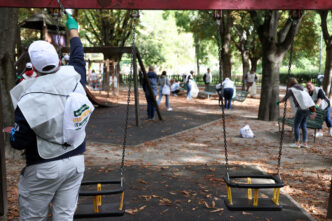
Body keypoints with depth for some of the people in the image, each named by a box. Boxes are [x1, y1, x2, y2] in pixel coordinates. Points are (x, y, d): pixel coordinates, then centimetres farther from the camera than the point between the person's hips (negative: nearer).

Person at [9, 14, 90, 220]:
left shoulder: (29, 99, -19)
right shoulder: (74, 76, -7)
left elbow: (20, 143, -11)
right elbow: (78, 57, 17)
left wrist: (13, 134, 12)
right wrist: (73, 30, 33)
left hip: (44, 168, -4)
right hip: (76, 161, 5)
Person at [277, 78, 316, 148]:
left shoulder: (291, 89, 2)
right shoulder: (301, 88, 24)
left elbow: (284, 99, 9)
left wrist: (279, 101, 28)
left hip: (302, 108, -7)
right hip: (308, 108, 7)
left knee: (296, 125, 1)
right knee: (303, 125, 14)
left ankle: (297, 143, 2)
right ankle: (305, 143, 13)